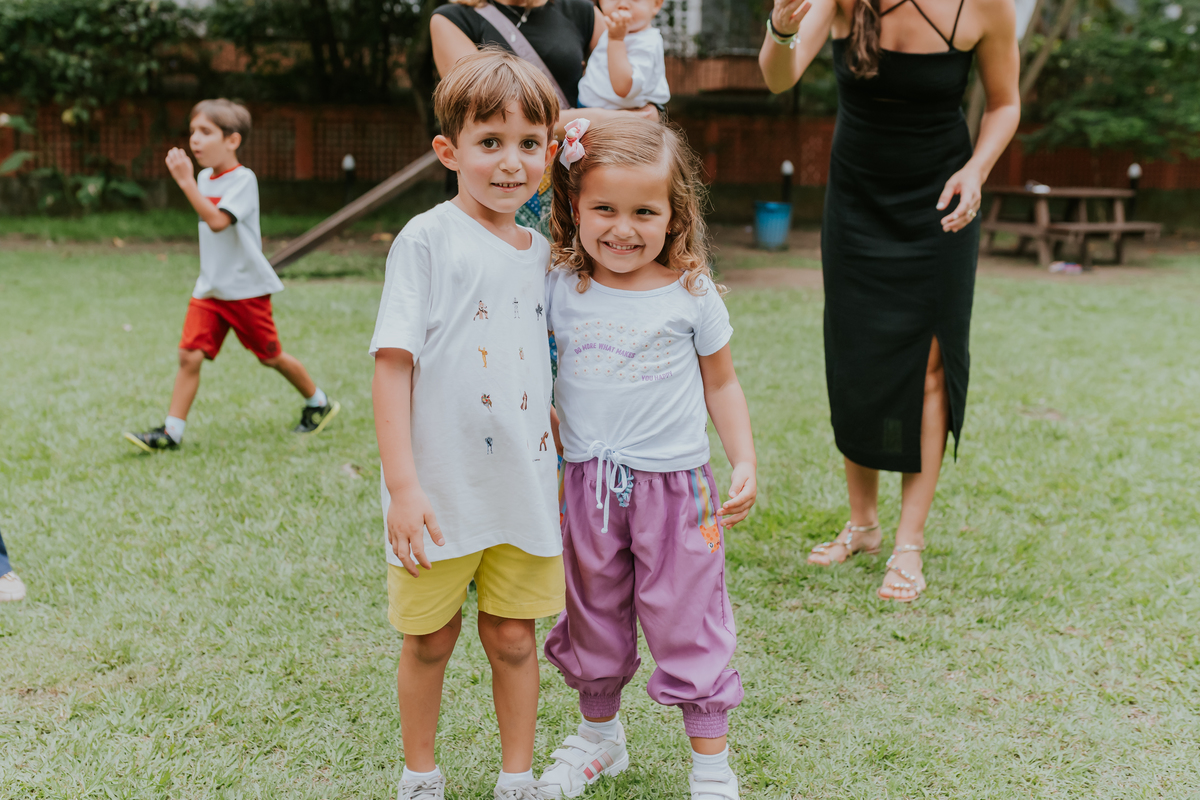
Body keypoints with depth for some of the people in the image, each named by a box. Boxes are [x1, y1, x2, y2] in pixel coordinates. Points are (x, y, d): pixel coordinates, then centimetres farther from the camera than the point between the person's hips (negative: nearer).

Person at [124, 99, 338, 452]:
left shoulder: (243, 179, -15)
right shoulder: (205, 177, 8)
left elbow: (217, 221, -30)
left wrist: (186, 182, -32)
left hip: (247, 288, -6)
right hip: (209, 289, 6)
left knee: (271, 356, 8)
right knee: (189, 355, -6)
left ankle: (319, 404, 30)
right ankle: (171, 431, -2)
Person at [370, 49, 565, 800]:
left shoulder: (542, 252, 7)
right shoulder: (428, 240, -10)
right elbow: (394, 365, -13)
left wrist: (561, 466, 13)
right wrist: (403, 486, -17)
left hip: (526, 488, 4)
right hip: (441, 491, -4)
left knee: (514, 635, 12)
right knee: (431, 639, 11)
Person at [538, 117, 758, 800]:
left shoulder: (692, 293, -7)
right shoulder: (561, 289, -4)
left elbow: (721, 385, 3)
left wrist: (746, 465, -2)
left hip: (675, 481, -2)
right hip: (586, 482, 3)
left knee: (688, 625, 4)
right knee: (593, 621, 18)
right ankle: (600, 735, 40)